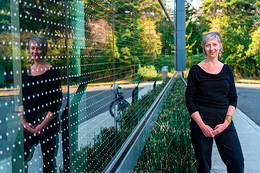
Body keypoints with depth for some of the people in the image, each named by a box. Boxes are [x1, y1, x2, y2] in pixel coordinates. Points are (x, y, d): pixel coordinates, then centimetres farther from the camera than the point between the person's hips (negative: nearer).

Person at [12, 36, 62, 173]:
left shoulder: (52, 72, -4)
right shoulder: (25, 73, 10)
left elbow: (56, 102, -8)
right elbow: (21, 100, 10)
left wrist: (43, 124, -13)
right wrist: (23, 120, -4)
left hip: (48, 123, -4)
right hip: (28, 124, 4)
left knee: (48, 161, 3)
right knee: (17, 159, 1)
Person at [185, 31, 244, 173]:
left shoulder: (227, 70, 8)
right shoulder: (196, 70, 0)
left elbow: (233, 98, 8)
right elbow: (189, 100, -2)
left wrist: (227, 121, -7)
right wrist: (202, 125, -11)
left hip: (224, 120, 3)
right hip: (201, 120, -2)